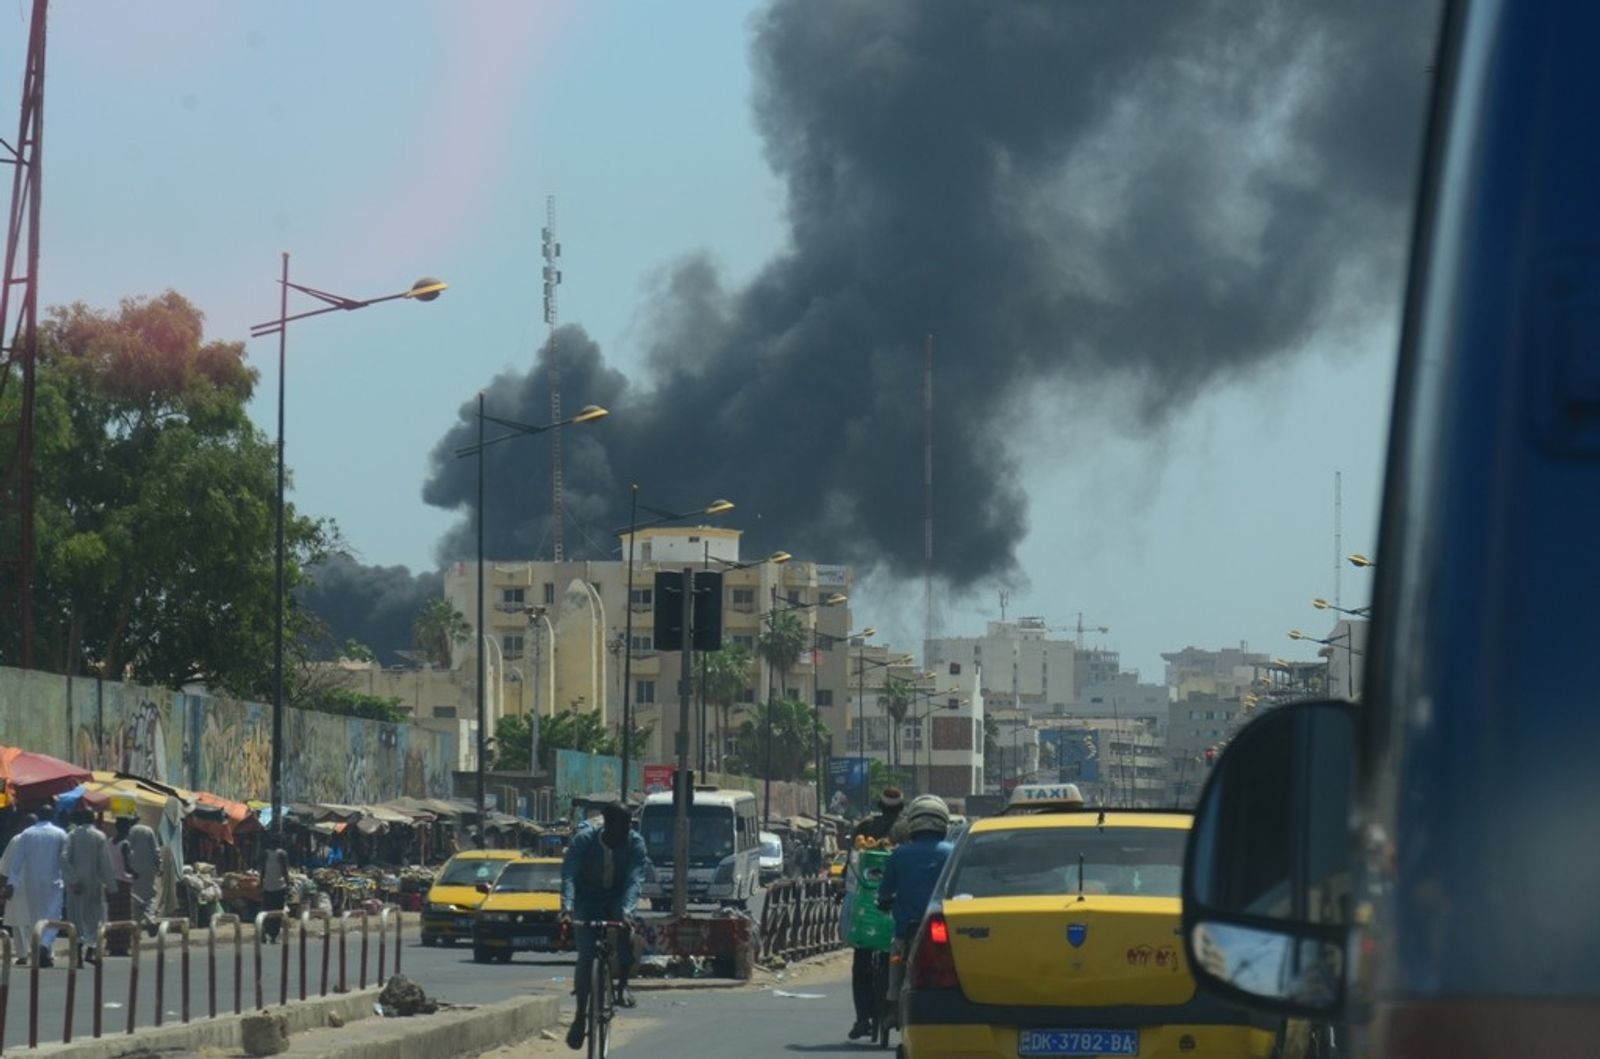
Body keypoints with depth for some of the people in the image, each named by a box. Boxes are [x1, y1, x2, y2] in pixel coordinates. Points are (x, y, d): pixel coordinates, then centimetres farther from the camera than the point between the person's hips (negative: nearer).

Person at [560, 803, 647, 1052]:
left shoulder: (635, 842, -16)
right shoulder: (584, 839, -18)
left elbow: (635, 878, -26)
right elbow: (569, 873, -26)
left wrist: (626, 908, -43)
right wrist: (567, 904, -43)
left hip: (618, 898, 1)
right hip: (588, 899, -1)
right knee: (586, 956, -14)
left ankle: (622, 986, -12)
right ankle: (581, 1014, -5)